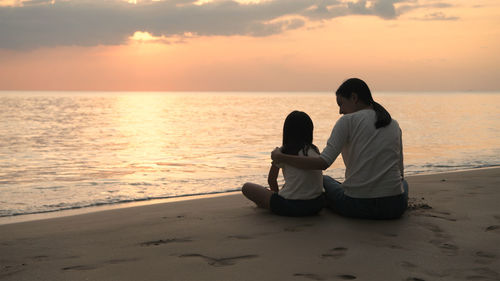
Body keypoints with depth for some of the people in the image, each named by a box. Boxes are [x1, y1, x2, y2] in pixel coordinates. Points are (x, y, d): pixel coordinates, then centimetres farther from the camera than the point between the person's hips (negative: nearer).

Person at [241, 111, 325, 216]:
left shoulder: (282, 152, -2)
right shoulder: (315, 150, 9)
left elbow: (271, 180, 10)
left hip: (289, 206, -3)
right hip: (316, 205, 3)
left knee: (247, 187, 12)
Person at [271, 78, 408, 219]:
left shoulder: (347, 121, -5)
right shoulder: (394, 124, 9)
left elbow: (323, 162, -16)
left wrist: (280, 157, -8)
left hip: (356, 206, -3)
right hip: (394, 209, 3)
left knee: (324, 180, 29)